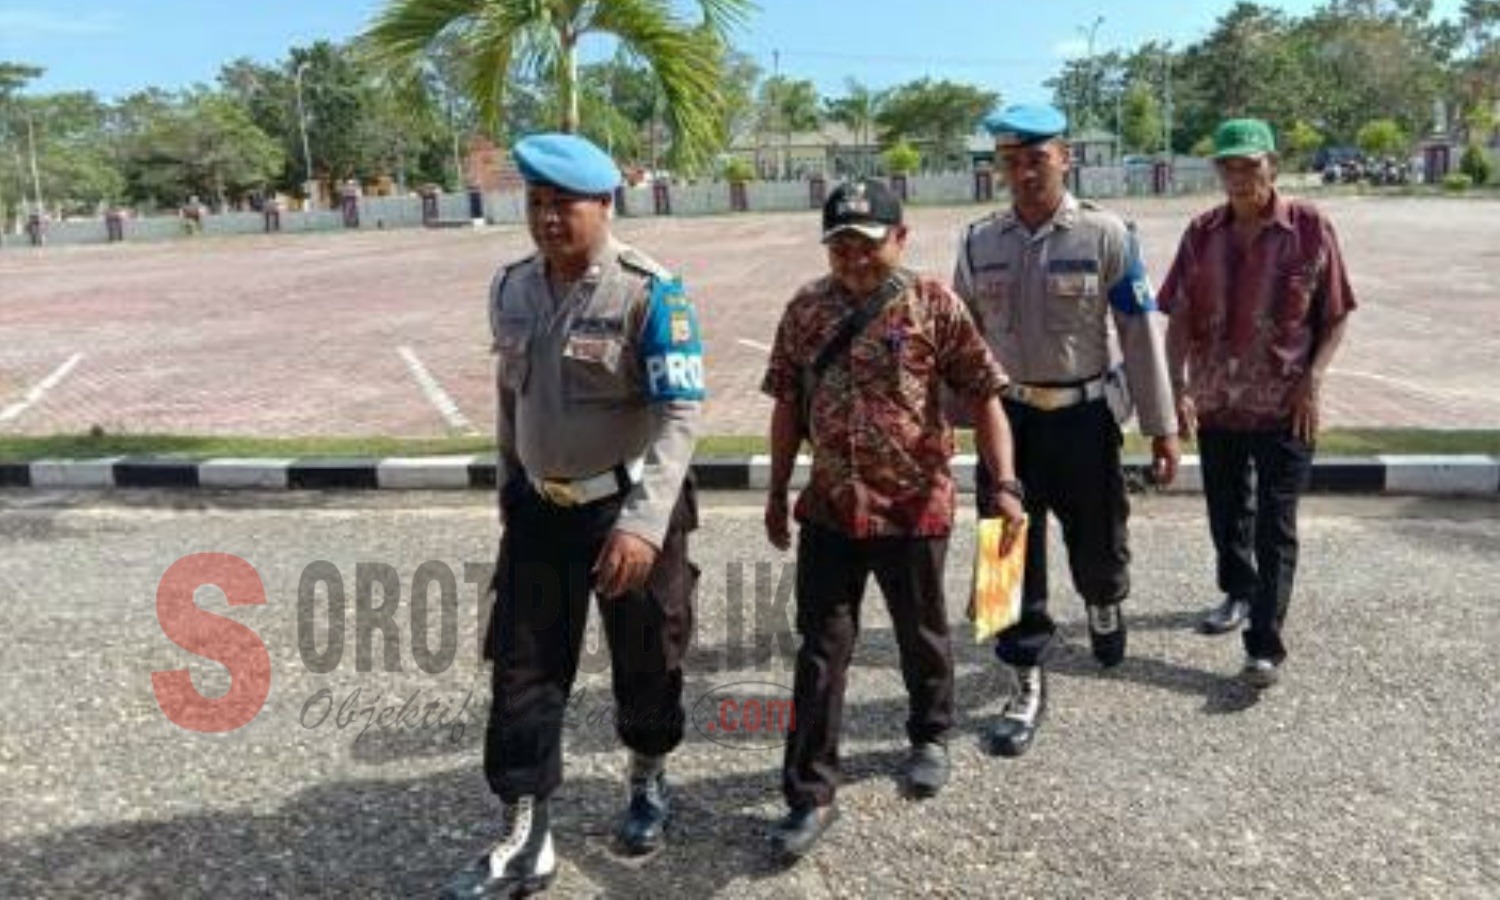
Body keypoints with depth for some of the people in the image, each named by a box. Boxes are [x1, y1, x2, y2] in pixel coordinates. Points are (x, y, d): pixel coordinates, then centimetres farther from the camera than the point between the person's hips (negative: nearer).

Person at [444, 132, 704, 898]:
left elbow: (681, 414, -21)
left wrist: (643, 523, -29)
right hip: (540, 508, 5)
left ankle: (649, 786, 41)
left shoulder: (650, 292, -17)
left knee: (644, 661, 13)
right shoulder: (510, 289, 2)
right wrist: (508, 487, 18)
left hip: (630, 506, -5)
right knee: (522, 670, 7)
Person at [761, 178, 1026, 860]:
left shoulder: (934, 305, -8)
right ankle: (810, 794, 14)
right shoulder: (805, 310, 1)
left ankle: (930, 737, 44)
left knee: (921, 634, 17)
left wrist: (1004, 483, -17)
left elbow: (983, 396, -8)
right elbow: (788, 406, 9)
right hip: (829, 508, 3)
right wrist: (777, 493, 12)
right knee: (820, 650, 4)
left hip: (915, 505, -2)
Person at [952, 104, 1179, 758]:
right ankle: (1028, 685, 17)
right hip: (1008, 415, 2)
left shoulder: (1106, 235, -8)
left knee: (1096, 541, 12)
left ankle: (1104, 604, 49)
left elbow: (1140, 334, -6)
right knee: (1010, 553, 3)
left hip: (1084, 416, -2)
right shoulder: (979, 242, 1)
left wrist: (1162, 427, -5)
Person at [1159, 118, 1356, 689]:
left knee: (1275, 526, -2)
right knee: (1225, 512, 18)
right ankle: (1238, 593, 42)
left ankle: (1265, 646, 2)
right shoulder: (1203, 233, 1)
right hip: (1215, 402, 4)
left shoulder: (1309, 227, -7)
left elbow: (1335, 316, -1)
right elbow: (1180, 318, -1)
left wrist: (1312, 381, -13)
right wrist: (1178, 386, -13)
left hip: (1285, 406, -3)